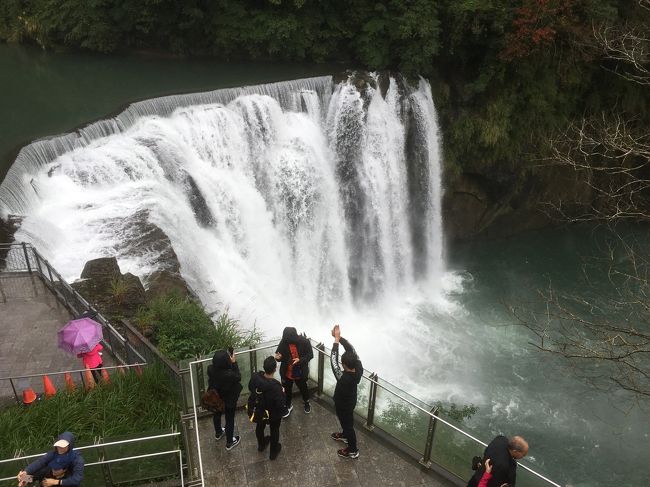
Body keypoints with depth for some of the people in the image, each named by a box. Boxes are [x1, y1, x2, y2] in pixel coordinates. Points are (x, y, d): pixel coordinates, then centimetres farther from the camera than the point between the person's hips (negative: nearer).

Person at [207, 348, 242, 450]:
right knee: (230, 420, 21)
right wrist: (234, 362, -23)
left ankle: (218, 433, 61)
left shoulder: (210, 369, -28)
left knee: (217, 415, 33)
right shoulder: (229, 374, -42)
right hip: (228, 401, -5)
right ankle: (229, 443, 43)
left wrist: (227, 358, -15)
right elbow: (238, 377, -20)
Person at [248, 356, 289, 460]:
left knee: (260, 427, 33)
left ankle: (261, 445, 60)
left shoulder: (255, 377, -27)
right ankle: (273, 452, 49)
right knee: (274, 431, 25)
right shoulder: (276, 387, -41)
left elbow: (250, 388, -5)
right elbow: (281, 405, -31)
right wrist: (282, 393, -15)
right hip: (273, 414, -4)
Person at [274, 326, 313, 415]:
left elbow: (310, 354, -13)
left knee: (303, 388, 23)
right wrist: (278, 357, -28)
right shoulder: (283, 342, -18)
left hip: (300, 372, -1)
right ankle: (288, 406, 46)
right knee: (287, 390, 20)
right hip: (287, 373, 1)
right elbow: (280, 356, -4)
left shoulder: (304, 342, -23)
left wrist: (300, 360, -28)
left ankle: (307, 403, 52)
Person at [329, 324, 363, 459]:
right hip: (350, 401, 6)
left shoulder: (344, 378, -46)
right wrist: (339, 337, -31)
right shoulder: (359, 369, -28)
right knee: (346, 421, 33)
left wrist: (336, 339, -41)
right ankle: (345, 436, 60)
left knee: (348, 424, 18)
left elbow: (333, 360, -44)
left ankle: (353, 450, 41)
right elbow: (351, 349, -24)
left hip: (343, 405, -6)